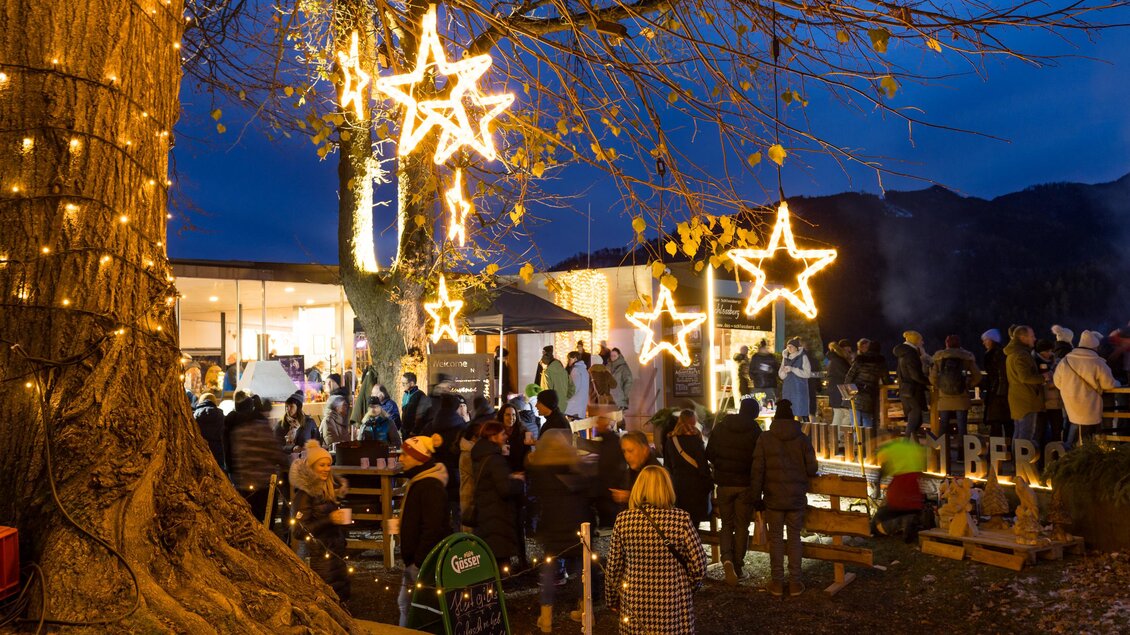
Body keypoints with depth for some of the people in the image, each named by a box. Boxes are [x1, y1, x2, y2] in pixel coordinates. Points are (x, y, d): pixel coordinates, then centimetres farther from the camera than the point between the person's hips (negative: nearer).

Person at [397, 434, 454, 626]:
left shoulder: (430, 486, -20)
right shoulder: (417, 481, 12)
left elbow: (432, 528, -25)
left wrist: (419, 562, -23)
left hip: (425, 560, -10)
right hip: (414, 559, 10)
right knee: (405, 603, 17)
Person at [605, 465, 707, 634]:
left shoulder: (623, 520, -7)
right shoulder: (681, 519, -11)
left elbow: (613, 567, 0)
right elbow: (698, 564, -6)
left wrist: (612, 599, 14)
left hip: (635, 603, 1)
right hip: (674, 604, -1)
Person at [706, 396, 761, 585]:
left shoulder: (720, 427, -2)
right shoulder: (755, 432, -9)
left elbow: (709, 454, 3)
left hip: (724, 483, 2)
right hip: (745, 485, -2)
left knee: (726, 524, 12)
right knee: (742, 526, 11)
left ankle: (727, 559, -11)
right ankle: (737, 566, 15)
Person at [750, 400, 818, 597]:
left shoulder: (765, 439, -4)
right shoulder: (802, 439, -3)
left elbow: (757, 471, -6)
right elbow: (811, 469, -4)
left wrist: (756, 497, 2)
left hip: (773, 499, -1)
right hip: (797, 499, 1)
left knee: (776, 539, 7)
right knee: (795, 538, 9)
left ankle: (777, 582, 10)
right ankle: (795, 582, 11)